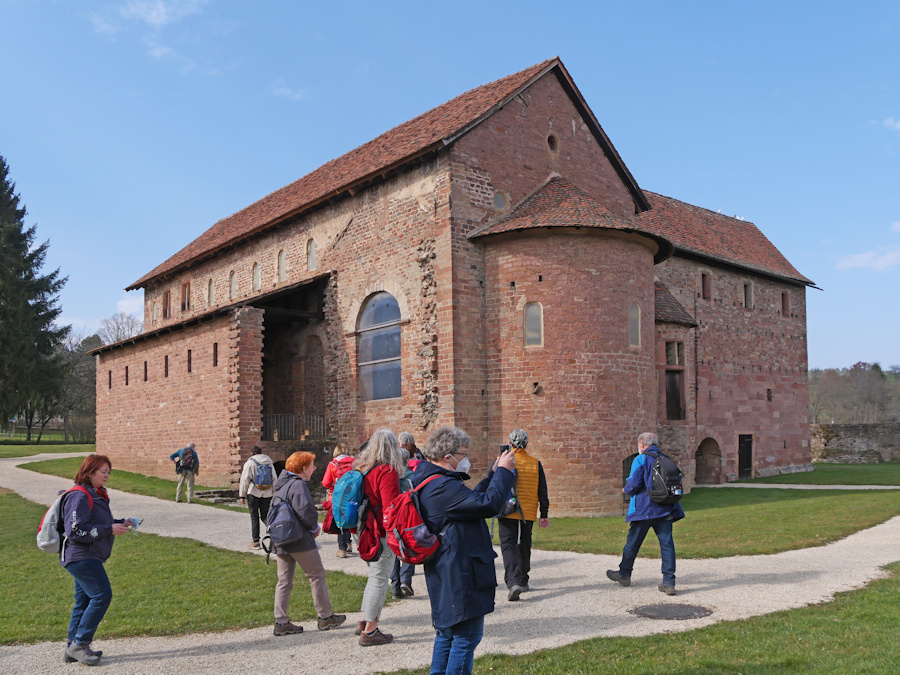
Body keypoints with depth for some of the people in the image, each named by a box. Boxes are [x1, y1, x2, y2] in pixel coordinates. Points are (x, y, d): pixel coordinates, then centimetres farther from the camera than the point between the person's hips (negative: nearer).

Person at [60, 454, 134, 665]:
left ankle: (73, 649, 21)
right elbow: (76, 530, -23)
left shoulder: (96, 495, 15)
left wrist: (120, 523, 8)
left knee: (84, 601, 13)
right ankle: (79, 644, -3)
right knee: (102, 595, -12)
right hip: (81, 557, -11)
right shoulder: (79, 497, -17)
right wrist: (109, 529, -21)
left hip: (87, 558, 11)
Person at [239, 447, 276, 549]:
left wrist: (242, 495, 1)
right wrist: (274, 494, 16)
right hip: (267, 493, 4)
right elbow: (274, 479, 10)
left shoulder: (250, 462, -4)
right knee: (265, 516, 13)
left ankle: (255, 541, 6)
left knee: (254, 517, 4)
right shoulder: (270, 462, 10)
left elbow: (245, 480, -4)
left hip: (253, 493, -4)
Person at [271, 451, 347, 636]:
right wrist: (315, 527, -6)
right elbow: (305, 510, -25)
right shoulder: (298, 485, -15)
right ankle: (326, 617, 11)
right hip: (300, 541, -8)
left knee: (284, 581, 11)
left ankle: (281, 622, 11)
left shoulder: (281, 485, 14)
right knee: (317, 575, 4)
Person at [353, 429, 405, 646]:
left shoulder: (360, 468, 8)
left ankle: (364, 621, 27)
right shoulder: (388, 471, -17)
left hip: (363, 532, 8)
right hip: (381, 535, -8)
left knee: (375, 576, 21)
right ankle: (370, 631, 8)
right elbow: (391, 509, -21)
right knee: (379, 579, 2)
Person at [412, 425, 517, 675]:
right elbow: (488, 504, -27)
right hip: (460, 577, -11)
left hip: (445, 577, 11)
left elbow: (472, 499, 19)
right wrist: (503, 472, -14)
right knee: (466, 636, -2)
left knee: (447, 633, 21)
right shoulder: (443, 488, -24)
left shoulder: (430, 483, 11)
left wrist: (495, 473, 11)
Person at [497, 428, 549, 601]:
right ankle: (523, 581, 30)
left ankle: (514, 582, -22)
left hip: (507, 512, -3)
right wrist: (544, 514, 10)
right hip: (528, 514, 3)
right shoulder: (535, 464, 4)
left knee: (508, 546, -4)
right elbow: (542, 491, 6)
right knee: (524, 546, 18)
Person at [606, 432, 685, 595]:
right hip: (665, 508, 5)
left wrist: (626, 489, 7)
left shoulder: (641, 460, -7)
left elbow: (633, 485, -14)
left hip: (645, 509, -5)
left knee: (633, 542, 11)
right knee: (667, 543, 2)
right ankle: (669, 583, -3)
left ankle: (624, 574, 26)